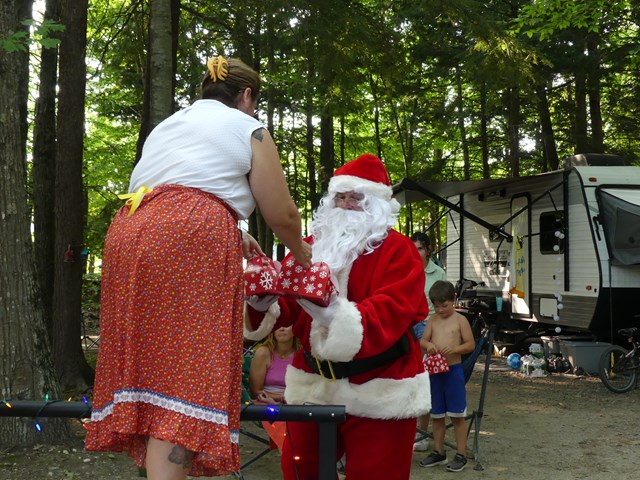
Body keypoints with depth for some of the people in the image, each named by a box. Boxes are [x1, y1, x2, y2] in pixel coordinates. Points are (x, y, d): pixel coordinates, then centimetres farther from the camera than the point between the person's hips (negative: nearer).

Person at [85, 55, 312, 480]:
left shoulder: (167, 126, 31)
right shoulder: (248, 130, 12)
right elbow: (282, 215, 11)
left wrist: (231, 237, 41)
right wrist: (300, 252, 29)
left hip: (128, 237, 7)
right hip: (191, 243, -7)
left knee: (150, 364, 7)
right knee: (185, 372, -12)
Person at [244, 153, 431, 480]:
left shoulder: (398, 251, -7)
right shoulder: (313, 245, 9)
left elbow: (388, 316, -22)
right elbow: (287, 303, 1)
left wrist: (335, 313, -40)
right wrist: (263, 302, -24)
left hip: (378, 393, -5)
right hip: (314, 384, 5)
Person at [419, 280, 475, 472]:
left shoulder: (460, 320, -4)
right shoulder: (433, 320, 8)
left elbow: (471, 344, -6)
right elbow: (423, 340, 8)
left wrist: (453, 350, -22)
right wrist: (428, 345, -15)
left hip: (453, 371, -5)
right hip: (435, 371, 5)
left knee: (457, 416, -1)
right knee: (436, 415, 13)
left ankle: (461, 454, 7)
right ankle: (439, 452, 24)